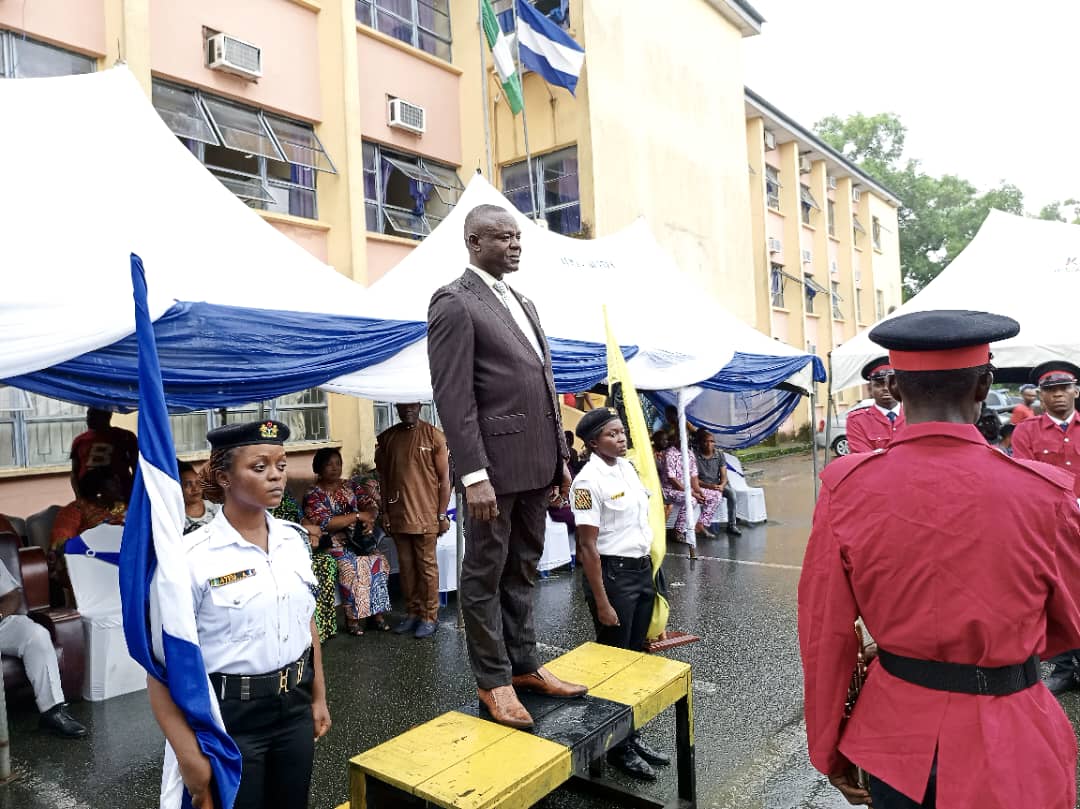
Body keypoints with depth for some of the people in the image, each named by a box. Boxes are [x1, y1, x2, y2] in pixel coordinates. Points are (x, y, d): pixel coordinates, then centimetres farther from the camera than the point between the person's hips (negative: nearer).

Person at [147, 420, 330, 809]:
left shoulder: (292, 541, 0)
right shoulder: (194, 556, -18)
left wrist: (318, 696, 14)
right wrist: (189, 754, -16)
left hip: (294, 708, 5)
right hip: (229, 717, -5)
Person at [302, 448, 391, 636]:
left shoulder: (350, 486, 13)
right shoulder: (313, 495, -4)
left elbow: (371, 504, 7)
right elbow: (325, 523, -17)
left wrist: (369, 519, -16)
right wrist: (358, 516, -15)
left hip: (358, 539, 5)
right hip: (333, 543, -5)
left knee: (379, 561, -20)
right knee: (352, 566, -31)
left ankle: (377, 612, -13)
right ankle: (352, 616, -20)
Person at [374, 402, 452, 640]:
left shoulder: (434, 435, -4)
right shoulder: (386, 438, 8)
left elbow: (444, 478, -3)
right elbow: (383, 478, 12)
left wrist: (442, 514, -6)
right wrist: (385, 513, 7)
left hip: (426, 514, -4)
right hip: (398, 515, 4)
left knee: (427, 566, 2)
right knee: (406, 566, 10)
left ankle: (429, 617, 12)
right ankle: (412, 612, 22)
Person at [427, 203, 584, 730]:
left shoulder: (522, 303, 18)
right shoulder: (454, 302, -7)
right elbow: (454, 397, -14)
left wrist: (559, 458, 15)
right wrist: (474, 475, -19)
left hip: (535, 463, 8)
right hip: (496, 464, -8)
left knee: (523, 570, 17)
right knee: (485, 575, 6)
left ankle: (524, 665, 30)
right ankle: (493, 680, 20)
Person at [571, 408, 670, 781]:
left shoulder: (628, 466, 6)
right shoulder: (589, 480, -17)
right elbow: (588, 546, -18)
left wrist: (650, 571, 15)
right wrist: (602, 603, -17)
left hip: (642, 569, 8)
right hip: (612, 573, -8)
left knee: (637, 654, 18)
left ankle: (632, 734, 35)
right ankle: (618, 746, 26)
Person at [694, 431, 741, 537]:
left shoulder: (719, 454, 3)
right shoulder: (694, 456, -10)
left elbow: (723, 475, 0)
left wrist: (721, 486, -22)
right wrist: (709, 486, -26)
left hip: (717, 485, 4)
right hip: (703, 486, -4)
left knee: (731, 492, -24)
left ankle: (732, 525, -17)